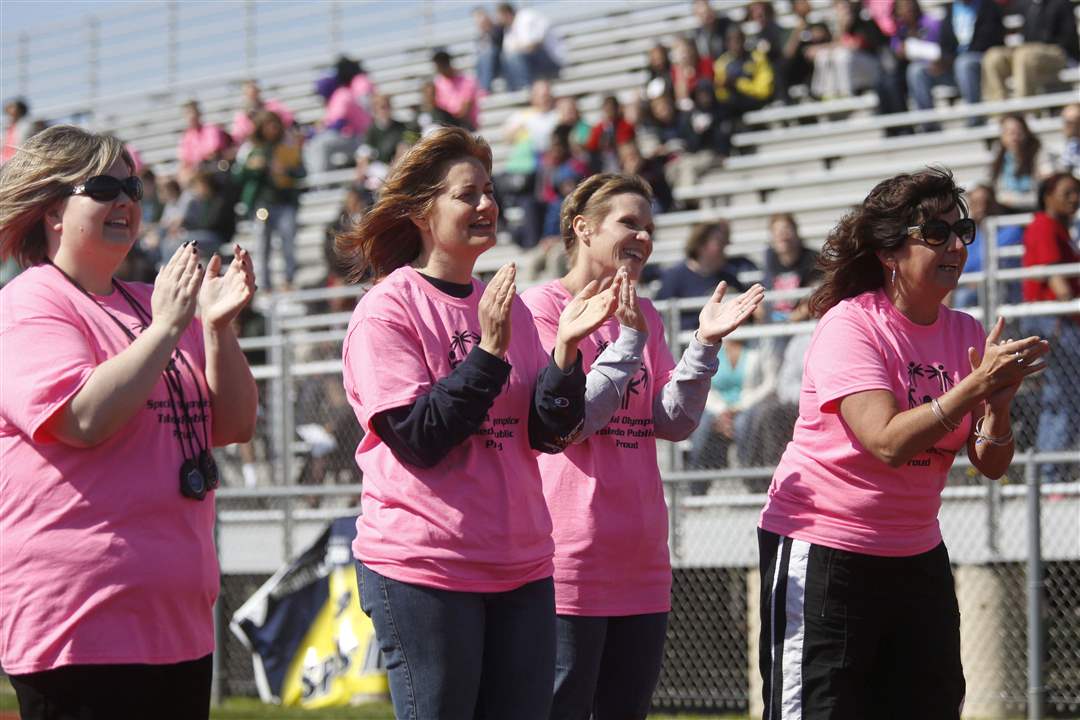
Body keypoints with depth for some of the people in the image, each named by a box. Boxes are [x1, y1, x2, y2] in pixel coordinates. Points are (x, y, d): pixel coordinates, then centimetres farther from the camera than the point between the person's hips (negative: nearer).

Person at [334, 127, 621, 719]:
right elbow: (419, 439, -14)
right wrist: (489, 351, -18)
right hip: (423, 569, -6)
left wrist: (566, 347, -7)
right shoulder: (387, 309, -6)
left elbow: (550, 434, 7)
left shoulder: (507, 306, 12)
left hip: (520, 568, 6)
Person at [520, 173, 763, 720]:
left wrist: (704, 343, -5)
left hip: (641, 564, 7)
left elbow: (673, 423, 6)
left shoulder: (644, 317, 15)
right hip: (569, 565, -7)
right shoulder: (541, 307, -5)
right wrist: (629, 341, -16)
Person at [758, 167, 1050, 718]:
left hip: (917, 555, 6)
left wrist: (998, 407, -19)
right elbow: (888, 443, -26)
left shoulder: (967, 335, 4)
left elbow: (990, 465, 1)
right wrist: (974, 385, -30)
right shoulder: (849, 326, -14)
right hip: (821, 553, -6)